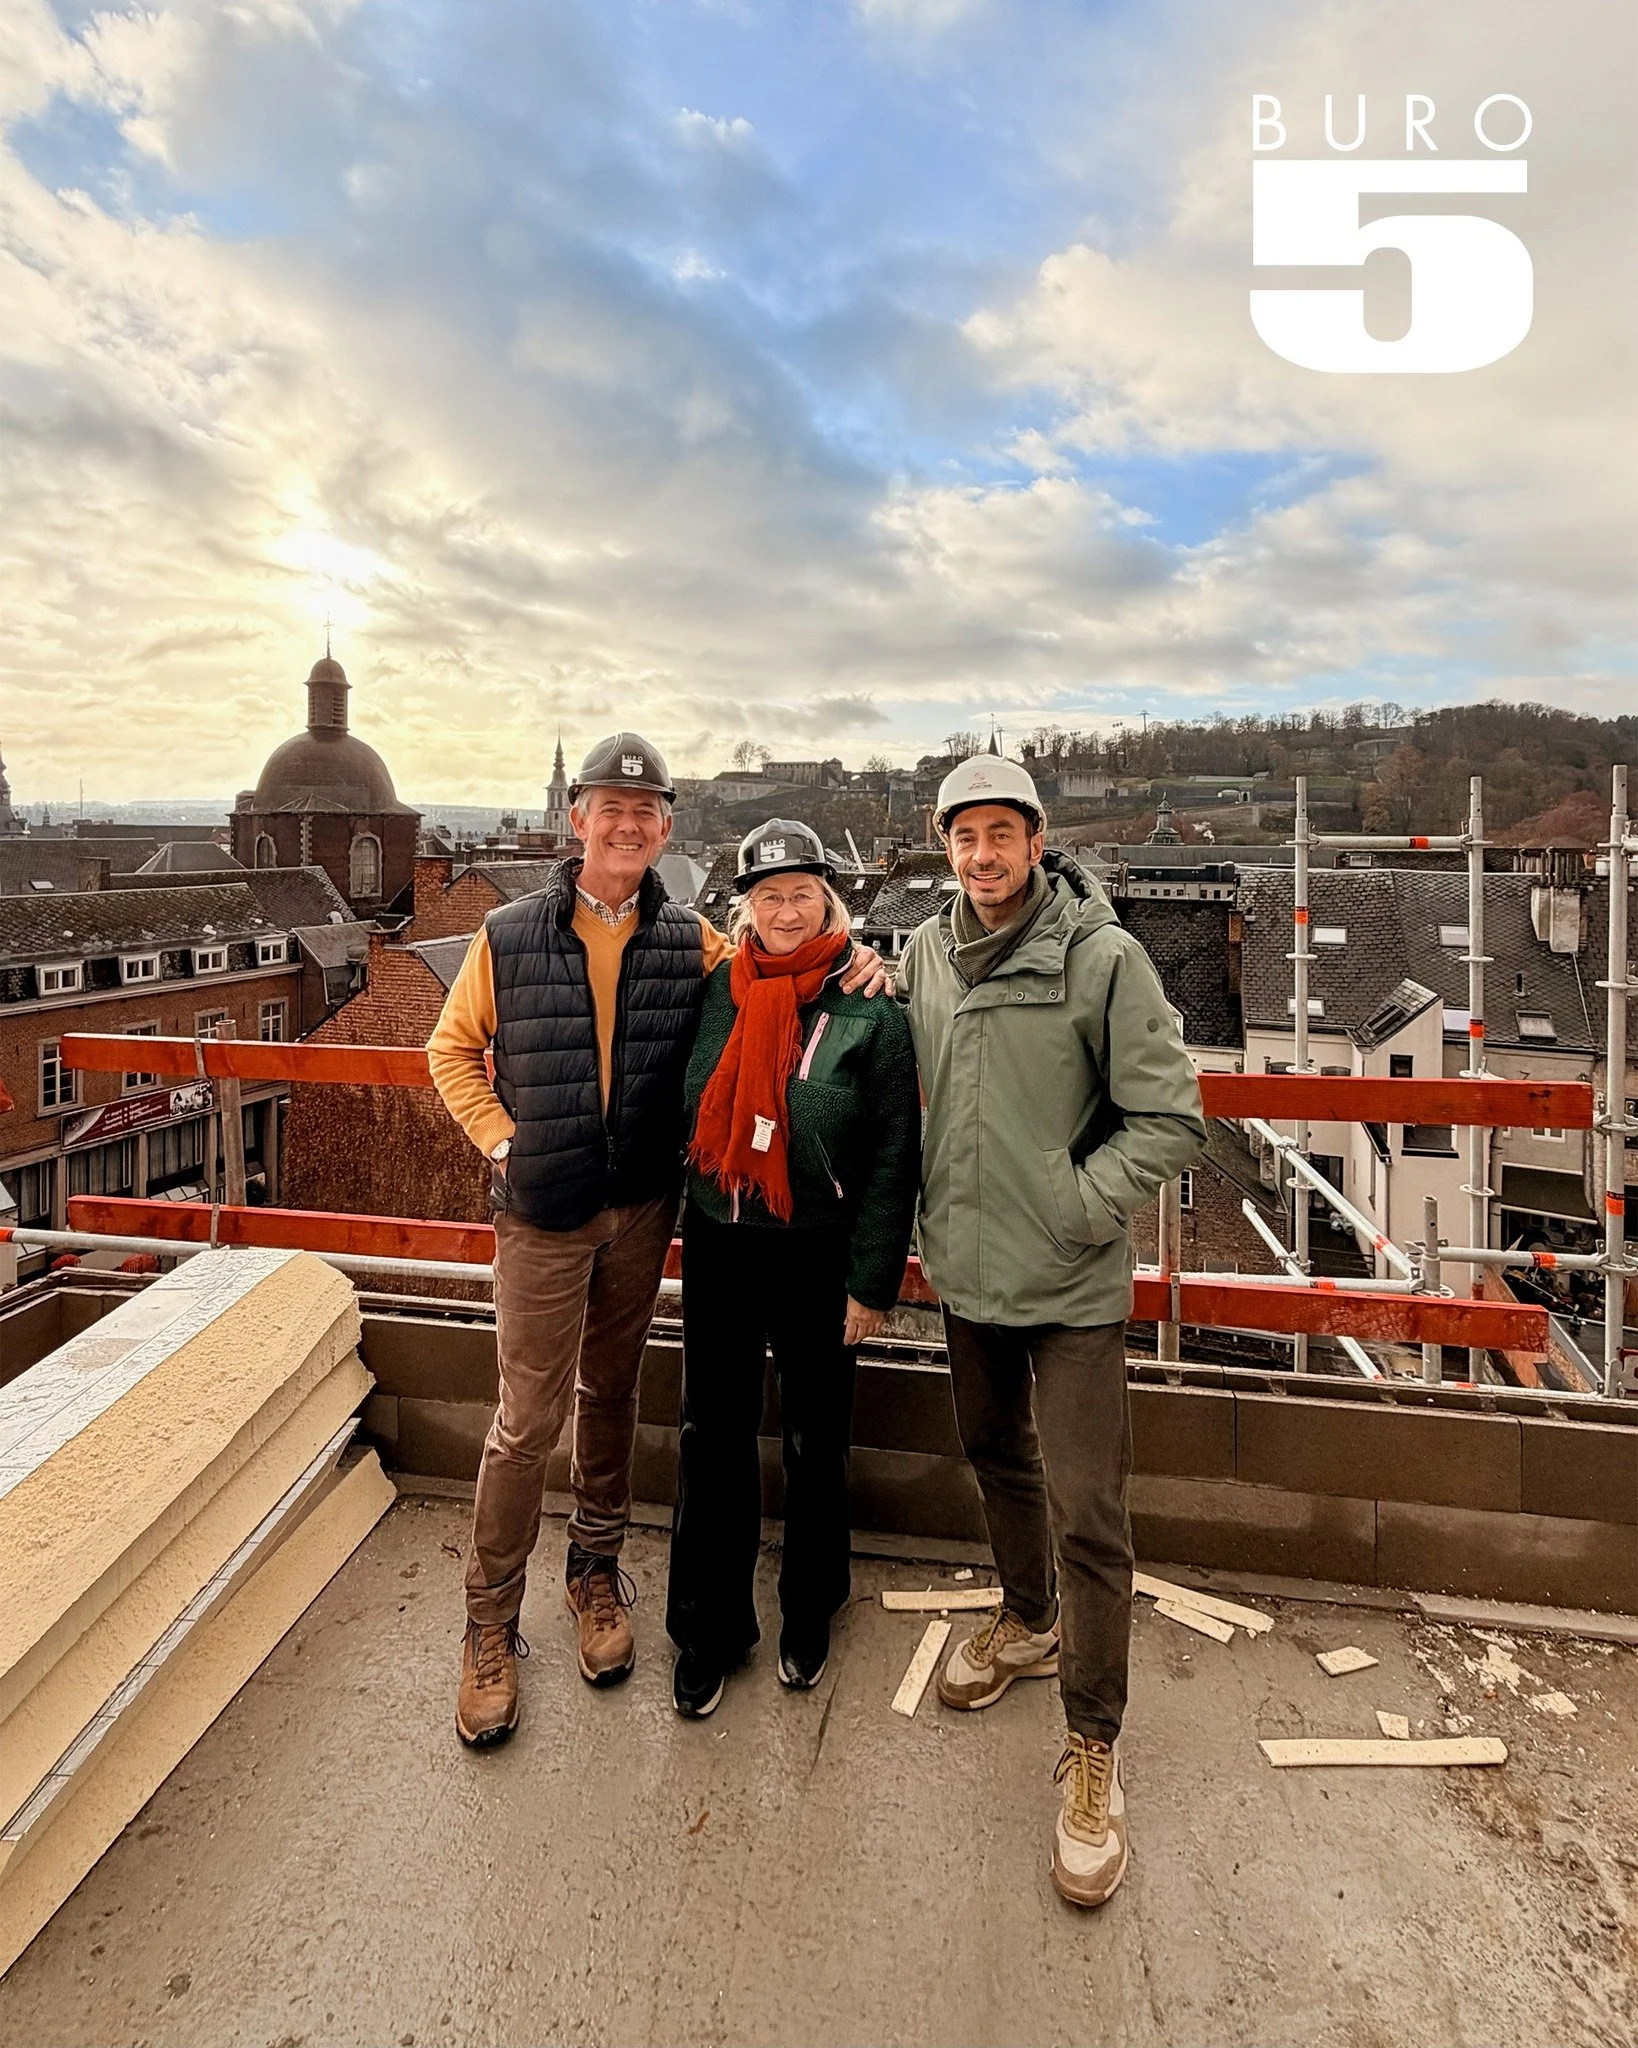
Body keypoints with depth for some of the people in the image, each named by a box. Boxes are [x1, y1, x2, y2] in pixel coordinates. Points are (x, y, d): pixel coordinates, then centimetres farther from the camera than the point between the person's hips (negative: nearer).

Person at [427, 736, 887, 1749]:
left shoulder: (694, 942, -1)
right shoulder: (510, 936, -4)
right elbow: (453, 1048, 6)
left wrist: (855, 966, -9)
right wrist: (500, 1137, -5)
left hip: (644, 1206, 2)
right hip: (545, 1210, -2)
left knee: (613, 1392, 18)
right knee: (530, 1417, 3)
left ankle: (597, 1570, 39)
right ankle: (491, 1624, 23)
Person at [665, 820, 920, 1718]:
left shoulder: (869, 1007, -10)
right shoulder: (714, 992, 0)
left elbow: (894, 1154, -9)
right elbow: (680, 1111, 10)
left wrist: (873, 1282, -10)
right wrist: (683, 1221, 7)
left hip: (818, 1259, -2)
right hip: (719, 1249, 3)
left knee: (815, 1442, 15)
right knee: (712, 1438, 11)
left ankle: (808, 1612, 38)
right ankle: (709, 1625, 31)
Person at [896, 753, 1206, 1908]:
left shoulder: (1102, 958, -14)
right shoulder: (926, 954, 2)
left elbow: (1171, 1121, -12)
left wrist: (1075, 1208, -16)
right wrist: (932, 1211, 4)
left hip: (1073, 1287, -5)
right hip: (966, 1269, 6)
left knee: (1087, 1511, -1)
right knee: (996, 1455, 23)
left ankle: (1094, 1747, 20)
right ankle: (1030, 1623, 49)